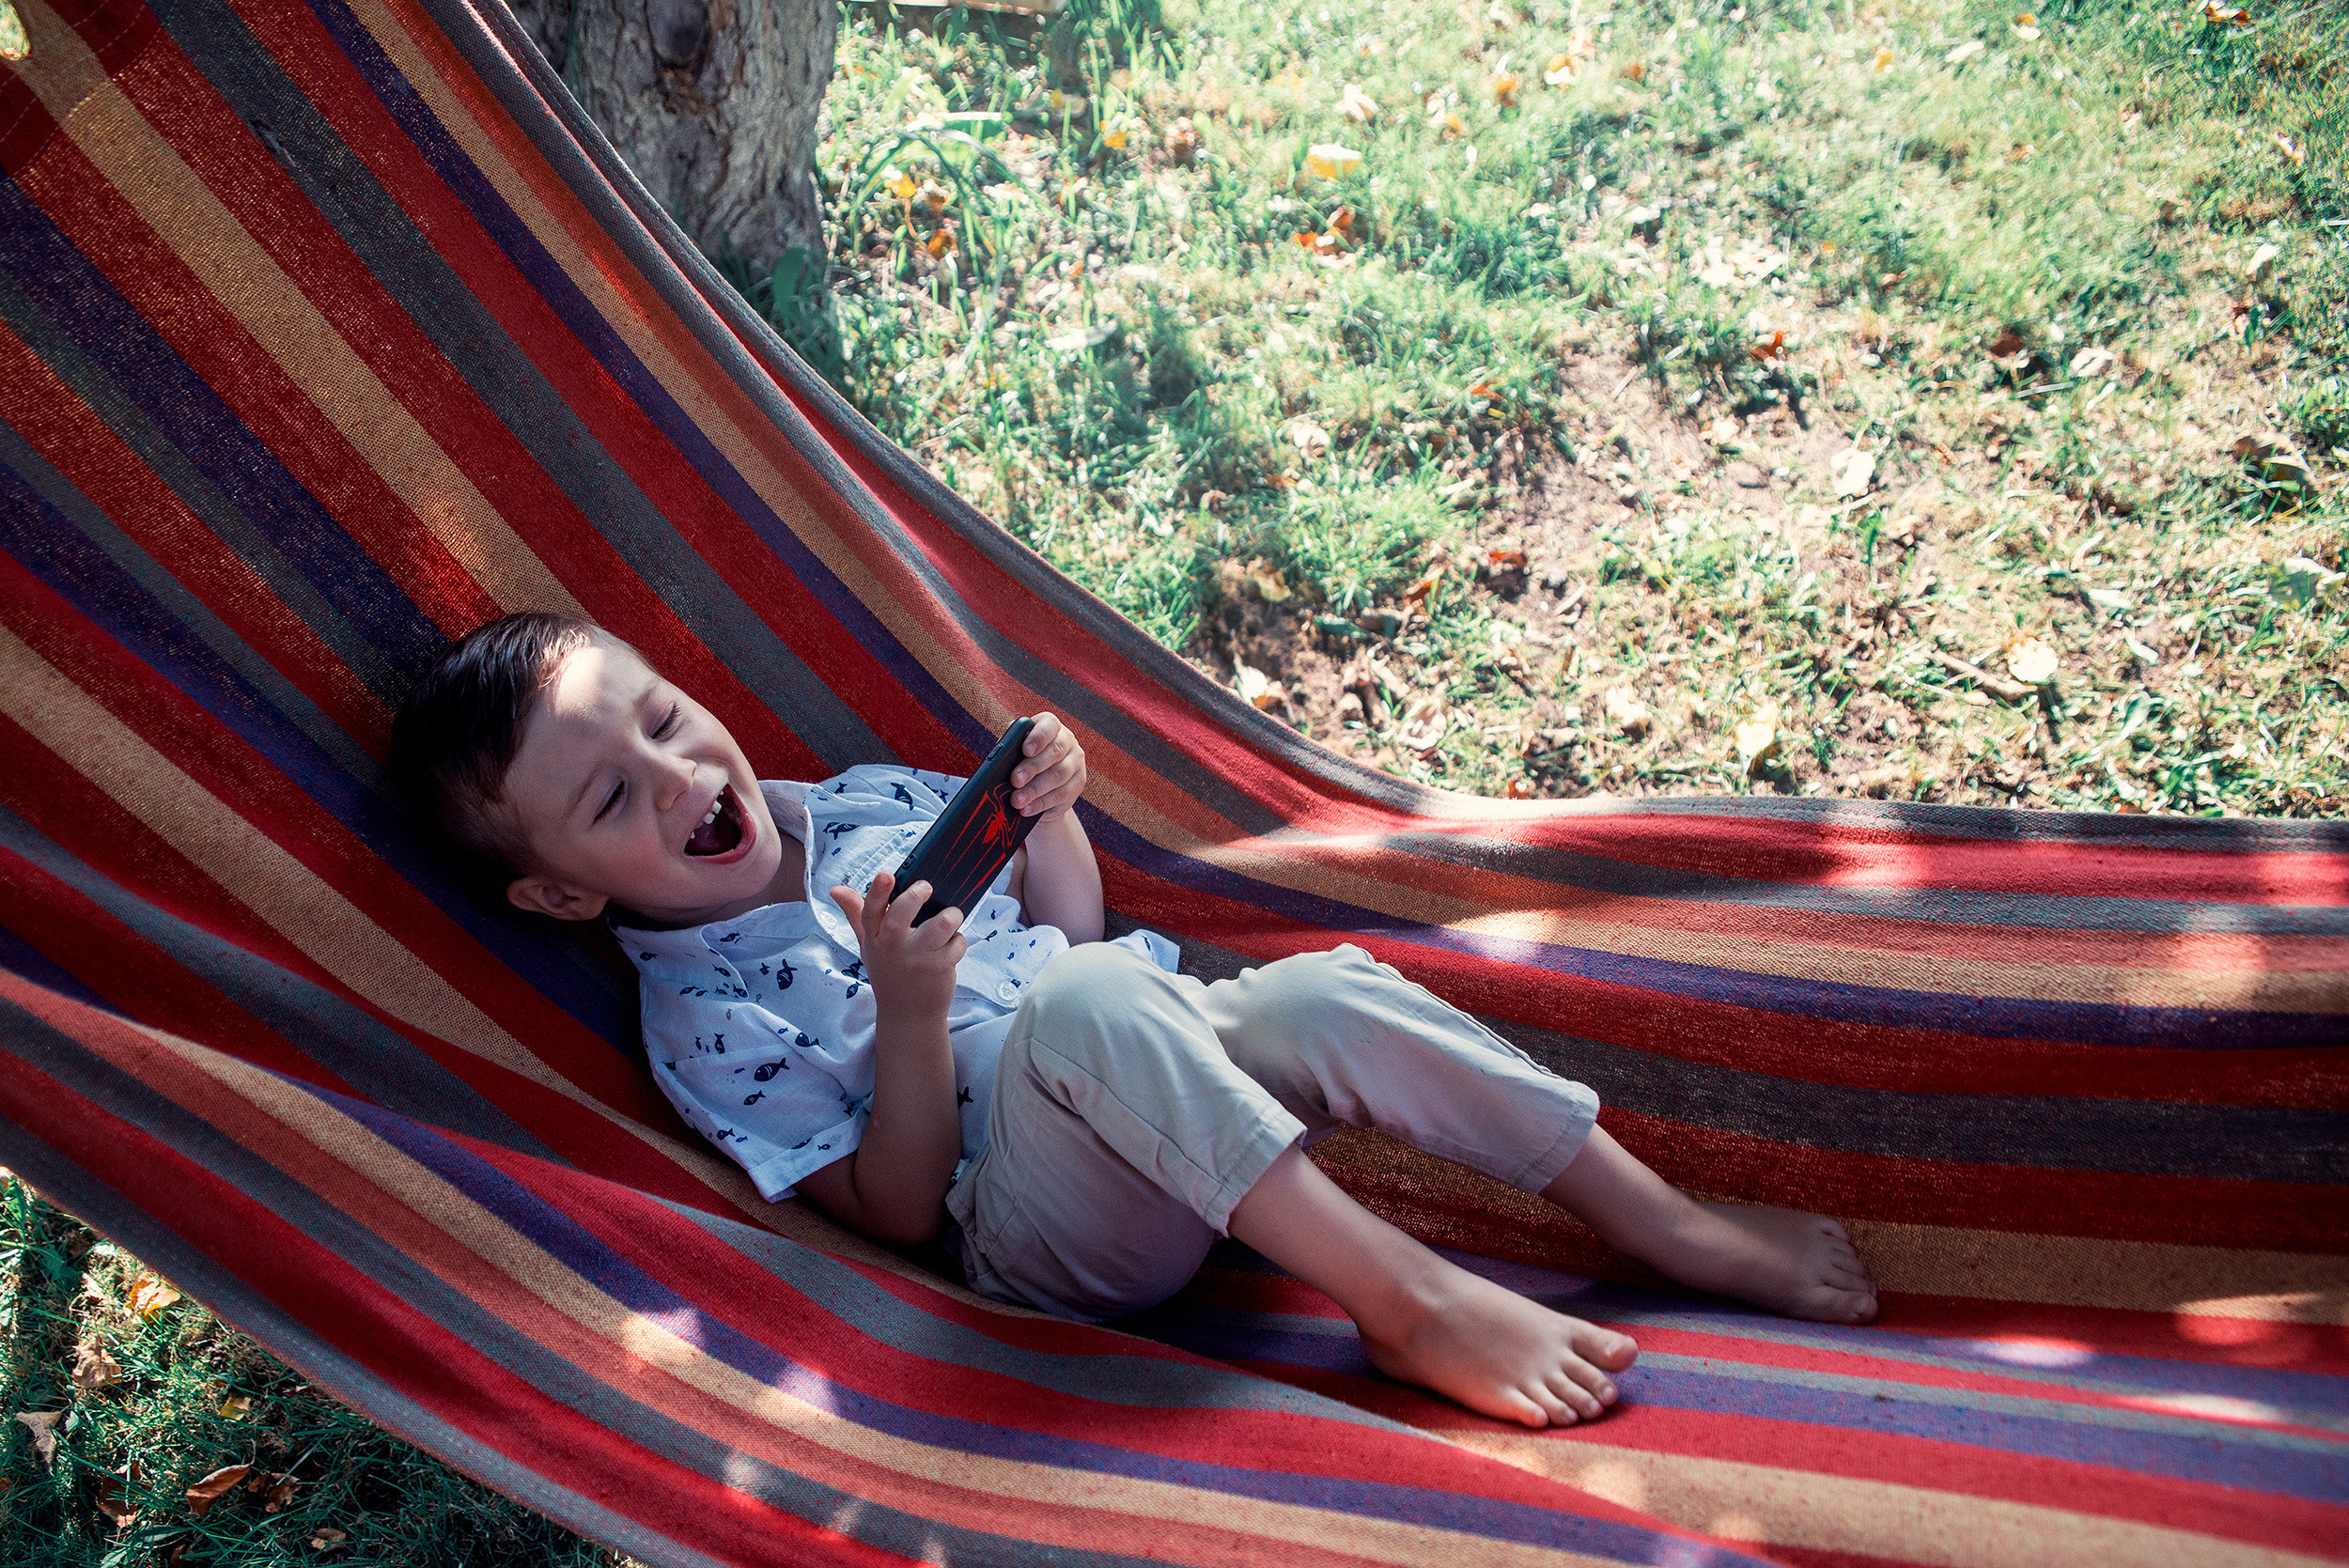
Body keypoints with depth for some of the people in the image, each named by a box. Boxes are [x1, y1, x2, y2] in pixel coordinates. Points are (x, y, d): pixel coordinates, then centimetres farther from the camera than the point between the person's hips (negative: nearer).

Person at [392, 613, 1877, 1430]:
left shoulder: (862, 802, 10)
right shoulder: (703, 1020, -6)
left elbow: (1068, 922, 18)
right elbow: (899, 1208, -10)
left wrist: (1051, 812, -3)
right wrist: (909, 1012, -24)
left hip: (1166, 1080, 6)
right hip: (1053, 1222, -6)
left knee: (1336, 990, -22)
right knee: (1081, 1000, -36)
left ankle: (1668, 1221, -11)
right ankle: (1409, 1297, -33)